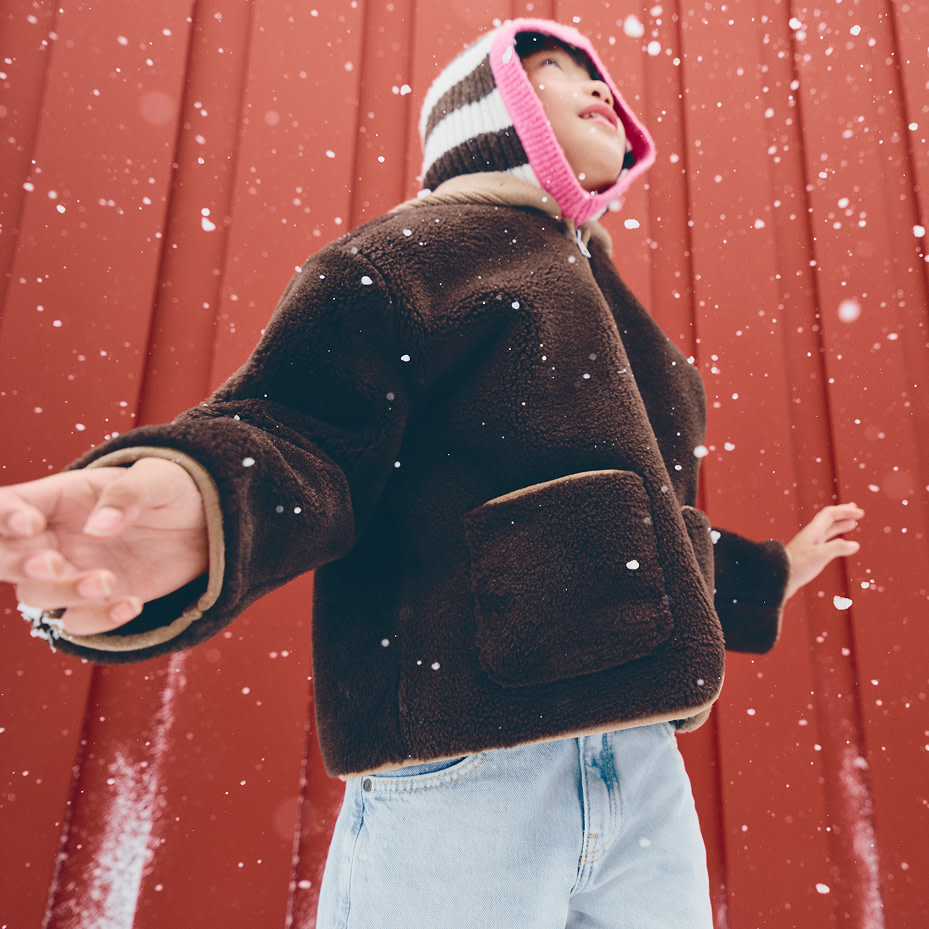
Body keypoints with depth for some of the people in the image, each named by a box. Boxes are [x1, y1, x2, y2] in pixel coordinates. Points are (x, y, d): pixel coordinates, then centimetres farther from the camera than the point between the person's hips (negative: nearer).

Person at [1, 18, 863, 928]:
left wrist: (769, 573, 40)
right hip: (459, 772, -7)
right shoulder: (408, 252, 1)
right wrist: (196, 502, -36)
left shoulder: (605, 306, 24)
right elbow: (298, 438, -13)